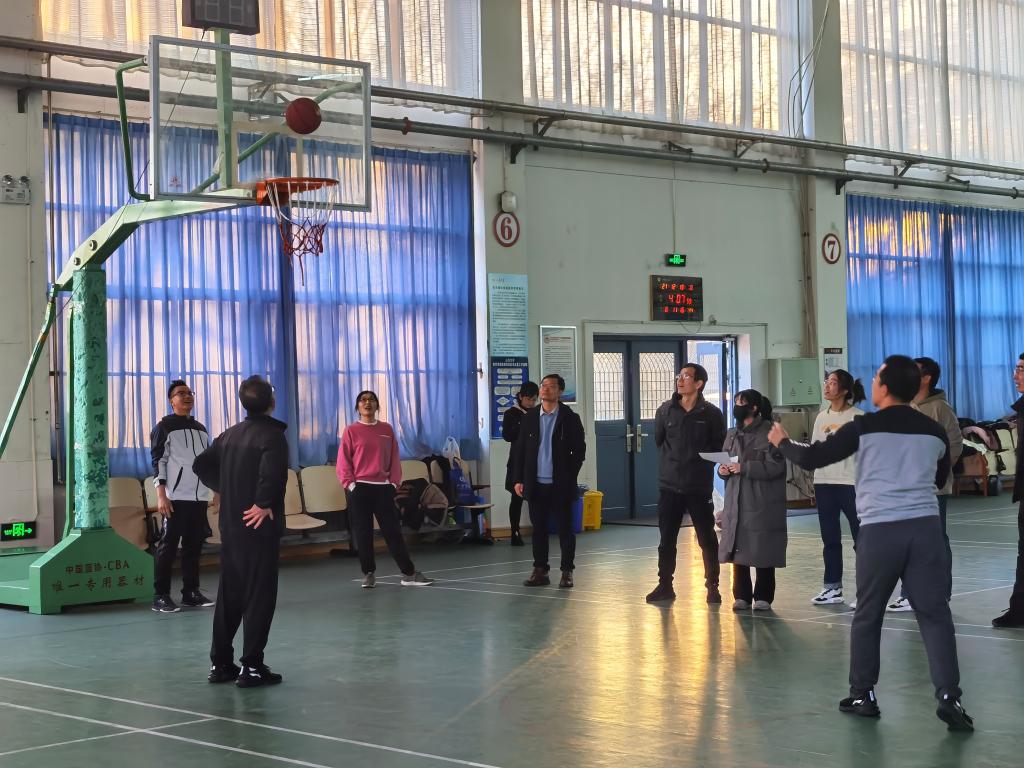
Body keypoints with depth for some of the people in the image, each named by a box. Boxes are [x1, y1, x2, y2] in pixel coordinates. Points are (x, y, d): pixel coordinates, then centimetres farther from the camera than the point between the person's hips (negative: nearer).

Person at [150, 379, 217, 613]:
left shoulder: (201, 429, 18)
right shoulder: (164, 427, -1)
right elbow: (158, 461, -7)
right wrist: (161, 496, -15)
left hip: (200, 497, 6)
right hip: (176, 497, -6)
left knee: (194, 545, 7)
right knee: (168, 546, -5)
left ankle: (191, 592, 14)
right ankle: (160, 596, -3)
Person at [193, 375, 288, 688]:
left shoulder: (230, 434, 10)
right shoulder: (272, 435, -13)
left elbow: (201, 463, 12)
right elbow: (272, 473, -31)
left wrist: (224, 489, 11)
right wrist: (264, 503, -19)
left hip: (230, 525, 7)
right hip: (259, 526, -7)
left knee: (229, 592, 14)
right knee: (259, 595, -1)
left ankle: (220, 663, 18)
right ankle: (252, 667, -1)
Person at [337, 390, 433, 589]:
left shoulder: (387, 429, 8)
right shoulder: (351, 431, 0)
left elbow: (394, 458, 9)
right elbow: (343, 461, -1)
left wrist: (394, 482, 2)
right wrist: (350, 484, -8)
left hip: (383, 488, 2)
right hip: (359, 488, -2)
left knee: (393, 531, 1)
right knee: (363, 533, 2)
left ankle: (409, 573, 2)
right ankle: (368, 574, 11)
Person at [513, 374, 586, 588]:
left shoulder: (570, 418, -1)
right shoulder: (529, 417, 8)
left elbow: (579, 450, -1)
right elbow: (520, 449, 8)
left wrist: (570, 477, -6)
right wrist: (518, 479, 2)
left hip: (560, 485, -3)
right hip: (536, 484, 3)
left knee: (564, 529, 3)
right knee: (539, 529, 7)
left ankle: (567, 572, 10)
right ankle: (540, 571, 15)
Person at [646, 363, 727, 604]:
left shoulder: (711, 414, -5)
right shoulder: (666, 410, 3)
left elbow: (719, 447, 2)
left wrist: (701, 460, -6)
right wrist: (670, 461, 12)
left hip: (699, 487, -2)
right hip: (669, 485, 3)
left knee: (707, 539, 3)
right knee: (667, 539, 7)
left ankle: (712, 586, 13)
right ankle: (665, 585, 17)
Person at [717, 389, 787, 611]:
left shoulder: (768, 433, -8)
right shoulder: (733, 434, 14)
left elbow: (775, 466, -15)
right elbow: (724, 460, 22)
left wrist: (744, 468, -19)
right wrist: (723, 470, -1)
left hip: (762, 505, -6)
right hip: (736, 503, 6)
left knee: (763, 551, -1)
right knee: (737, 550, 5)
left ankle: (763, 597, 9)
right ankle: (742, 596, 14)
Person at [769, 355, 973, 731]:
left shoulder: (865, 427, -2)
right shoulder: (934, 431, 10)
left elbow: (812, 459, 2)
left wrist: (782, 442, 20)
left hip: (880, 529, -2)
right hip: (925, 527, 2)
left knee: (868, 615, 12)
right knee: (934, 613, 1)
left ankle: (863, 695, 19)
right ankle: (949, 697, -9)